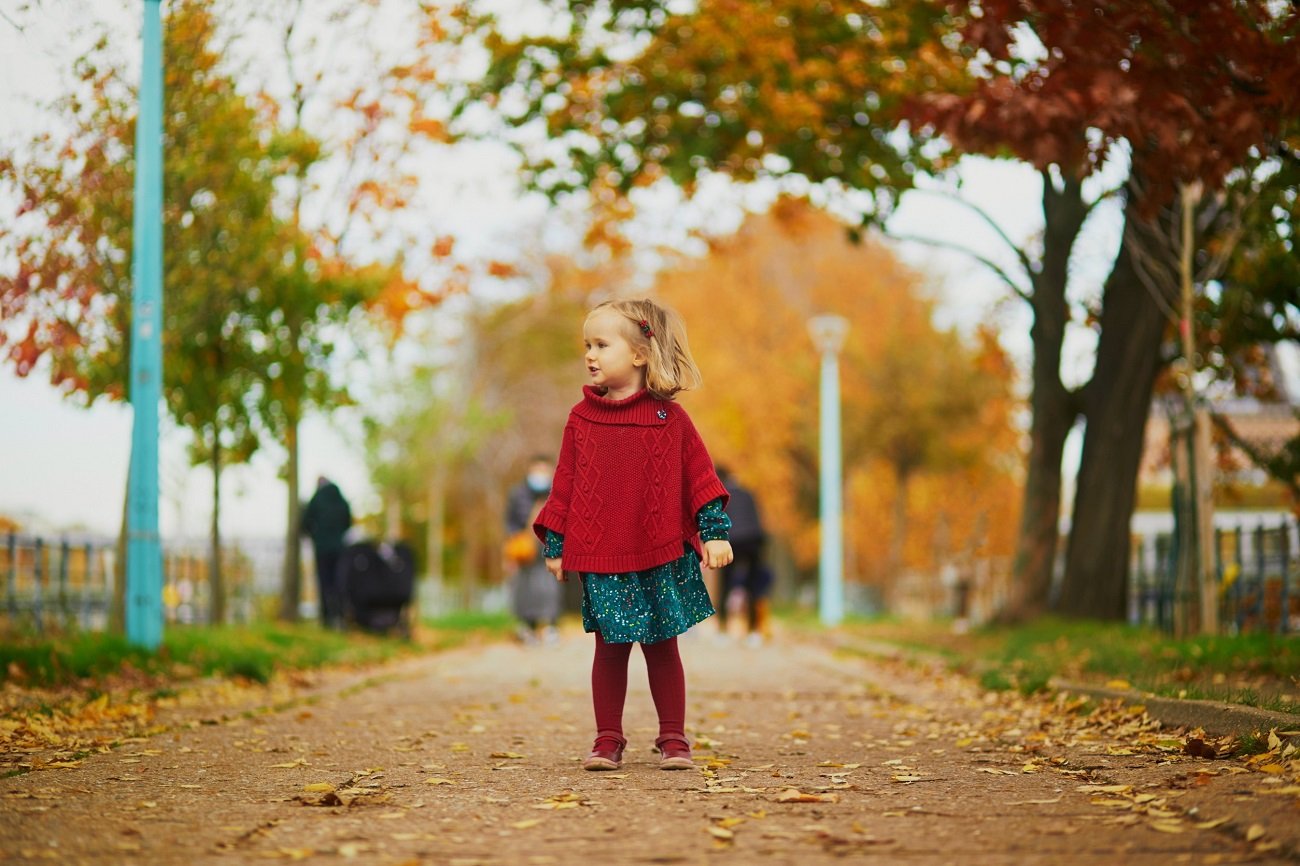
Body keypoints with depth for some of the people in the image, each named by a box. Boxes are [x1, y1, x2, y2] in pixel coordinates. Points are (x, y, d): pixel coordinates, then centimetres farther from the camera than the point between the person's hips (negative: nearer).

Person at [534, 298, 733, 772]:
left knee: (662, 647, 7)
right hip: (602, 559, 1)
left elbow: (699, 475, 2)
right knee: (610, 648, 5)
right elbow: (565, 483, 7)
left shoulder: (668, 417, 0)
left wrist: (714, 531, -4)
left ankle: (673, 738, 16)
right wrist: (555, 544, 6)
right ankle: (608, 740, 14)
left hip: (662, 557, -1)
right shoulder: (581, 418, 4)